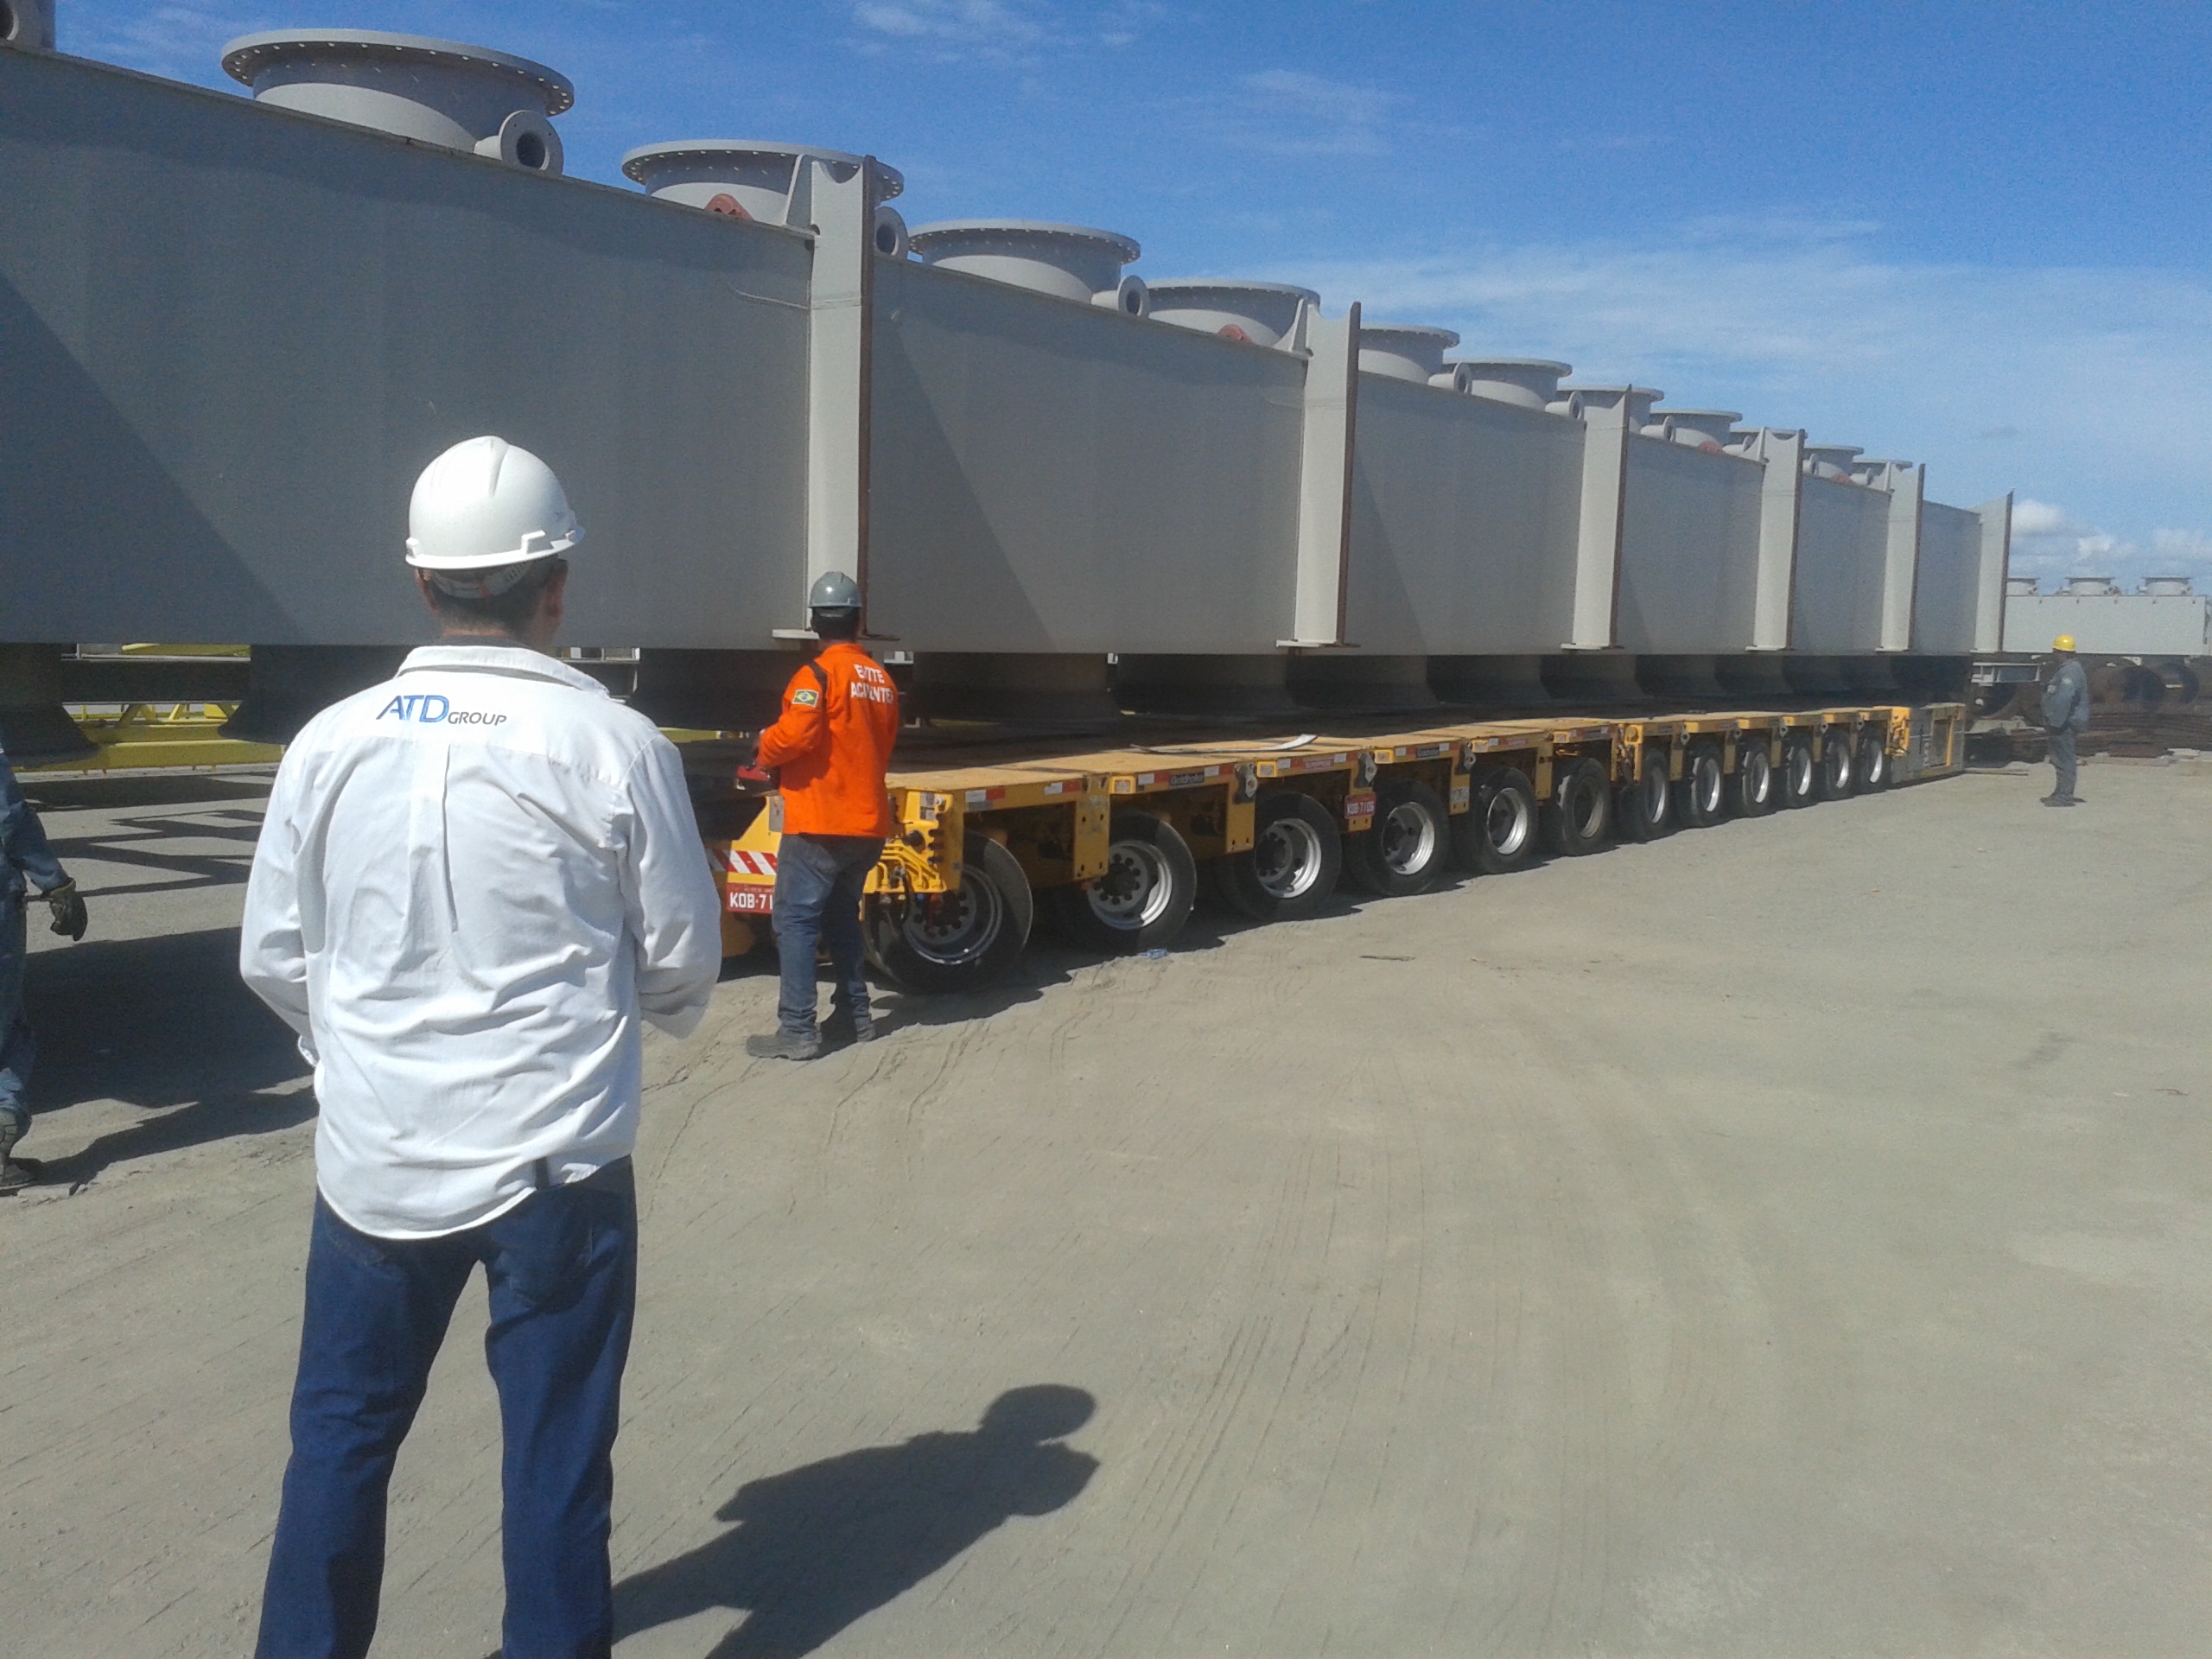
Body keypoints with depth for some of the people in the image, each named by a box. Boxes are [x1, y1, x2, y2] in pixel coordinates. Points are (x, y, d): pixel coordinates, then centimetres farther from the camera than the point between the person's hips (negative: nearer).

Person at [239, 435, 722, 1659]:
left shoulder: (332, 741, -5)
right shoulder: (611, 746, -12)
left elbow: (272, 958, 4)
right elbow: (683, 963, -4)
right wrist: (636, 1008, 18)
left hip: (372, 1161, 3)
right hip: (554, 1162, -3)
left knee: (340, 1434, 19)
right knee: (554, 1452, 11)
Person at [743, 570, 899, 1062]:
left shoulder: (819, 673, -12)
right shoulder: (881, 680, 11)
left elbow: (794, 734, -22)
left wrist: (762, 754, -3)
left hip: (819, 823, -8)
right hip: (868, 822, 8)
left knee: (796, 920, -5)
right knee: (841, 916, 19)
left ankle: (796, 1030, -8)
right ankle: (854, 1016, 23)